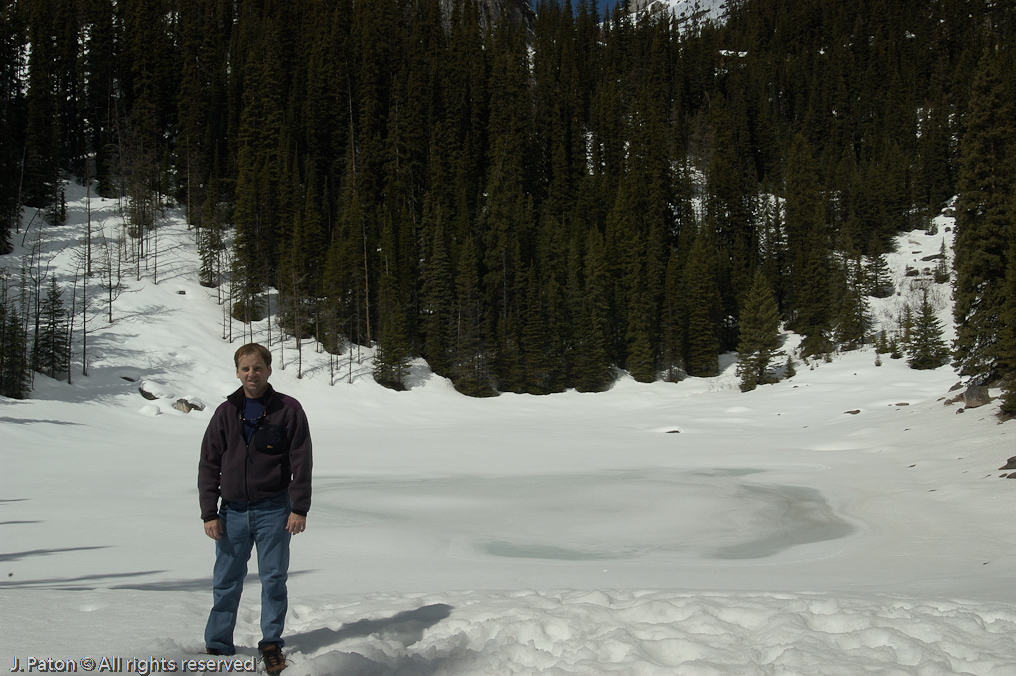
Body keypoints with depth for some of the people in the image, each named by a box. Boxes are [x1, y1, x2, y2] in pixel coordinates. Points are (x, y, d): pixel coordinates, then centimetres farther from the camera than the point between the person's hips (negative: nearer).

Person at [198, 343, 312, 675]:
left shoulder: (288, 410, -2)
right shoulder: (226, 413, 5)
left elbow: (301, 462, -2)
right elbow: (209, 464, 6)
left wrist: (299, 508, -7)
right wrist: (209, 513, -1)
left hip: (273, 511, -2)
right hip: (233, 511, 2)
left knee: (274, 579, 4)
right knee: (226, 582, 7)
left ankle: (272, 644, 15)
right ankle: (217, 646, 17)